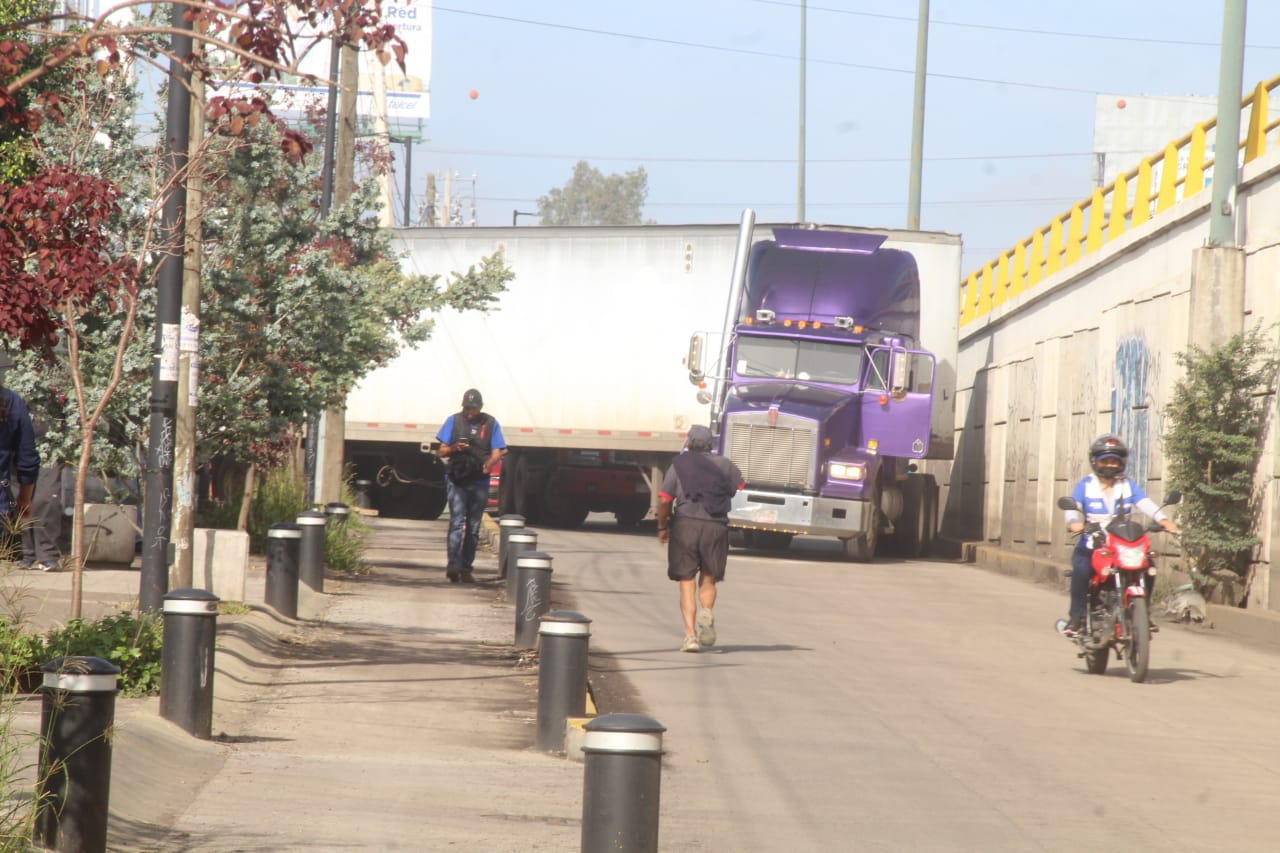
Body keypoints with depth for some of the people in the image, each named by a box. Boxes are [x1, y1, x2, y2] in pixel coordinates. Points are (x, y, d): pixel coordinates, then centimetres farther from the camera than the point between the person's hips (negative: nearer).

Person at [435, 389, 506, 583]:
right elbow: (442, 451, 7)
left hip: (479, 483, 2)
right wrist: (455, 448, -15)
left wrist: (488, 464, -21)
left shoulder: (491, 424, 5)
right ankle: (453, 565, -23)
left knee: (473, 527, 6)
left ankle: (466, 568, 13)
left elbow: (497, 453, 1)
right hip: (458, 481, -2)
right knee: (457, 524, -13)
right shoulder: (453, 421, 5)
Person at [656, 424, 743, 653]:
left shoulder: (679, 464, 7)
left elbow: (664, 499, 0)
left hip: (685, 523, -1)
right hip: (716, 527, 1)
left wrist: (662, 527, 12)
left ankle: (691, 635, -5)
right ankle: (707, 613, -14)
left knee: (687, 584, 4)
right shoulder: (724, 465, 14)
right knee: (708, 580, 16)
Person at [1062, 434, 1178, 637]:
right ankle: (1076, 616, -20)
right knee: (1081, 568, -32)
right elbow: (1073, 506, -10)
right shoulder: (1085, 486, 5)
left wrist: (1163, 519, -23)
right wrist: (1074, 521, -35)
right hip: (1090, 546, -3)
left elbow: (1145, 503, -4)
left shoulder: (1128, 486, 12)